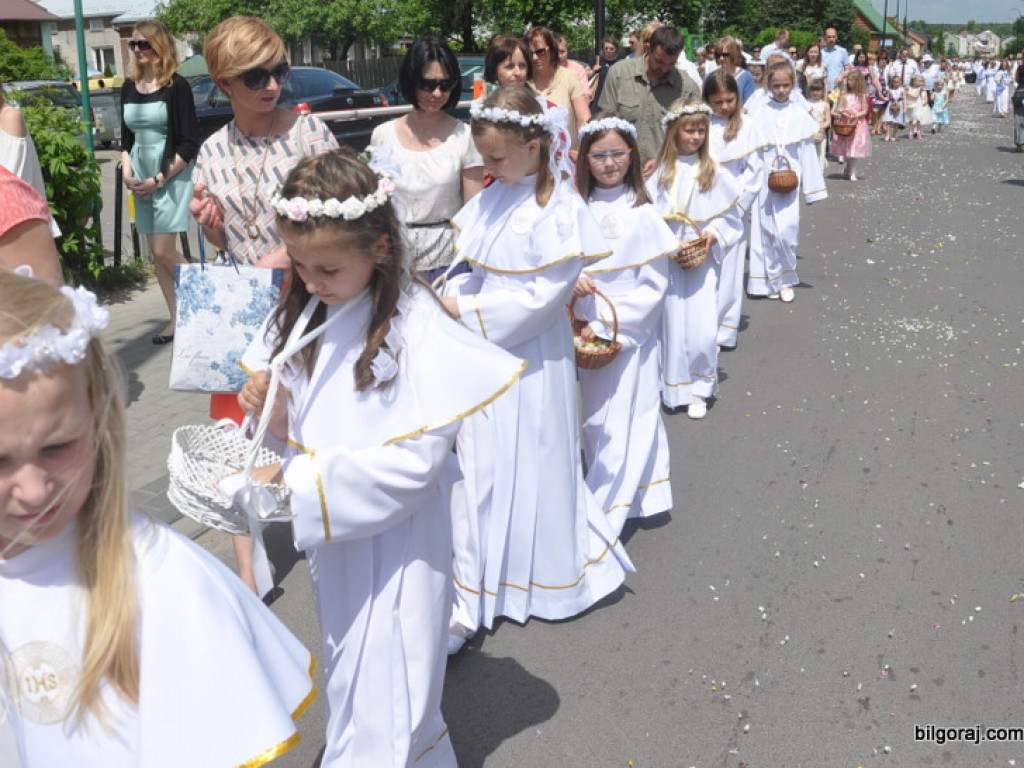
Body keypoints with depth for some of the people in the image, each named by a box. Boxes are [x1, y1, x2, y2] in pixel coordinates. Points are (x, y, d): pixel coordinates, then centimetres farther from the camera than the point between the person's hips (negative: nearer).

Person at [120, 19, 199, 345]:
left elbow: (189, 144, -11)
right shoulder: (129, 87, 10)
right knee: (155, 253, 5)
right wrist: (126, 171, 0)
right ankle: (177, 318, 14)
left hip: (171, 176, -6)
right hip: (140, 176, 6)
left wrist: (158, 180, -13)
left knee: (164, 251, -11)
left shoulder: (176, 86, -8)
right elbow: (126, 135, 17)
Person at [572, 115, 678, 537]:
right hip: (586, 332, 5)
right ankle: (628, 496, 33)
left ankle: (604, 520, 5)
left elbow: (655, 285, -9)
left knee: (617, 425, -2)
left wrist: (607, 325, -15)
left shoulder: (642, 214, -8)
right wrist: (571, 280, -16)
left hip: (629, 333, -4)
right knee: (594, 421, 15)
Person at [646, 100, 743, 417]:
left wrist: (714, 234, -12)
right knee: (672, 324, 7)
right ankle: (673, 387, 21)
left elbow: (732, 216, 4)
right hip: (668, 259, 1)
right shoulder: (661, 173, 1)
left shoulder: (714, 173, 0)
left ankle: (699, 389, 9)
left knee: (703, 328, -7)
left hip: (703, 258, -1)